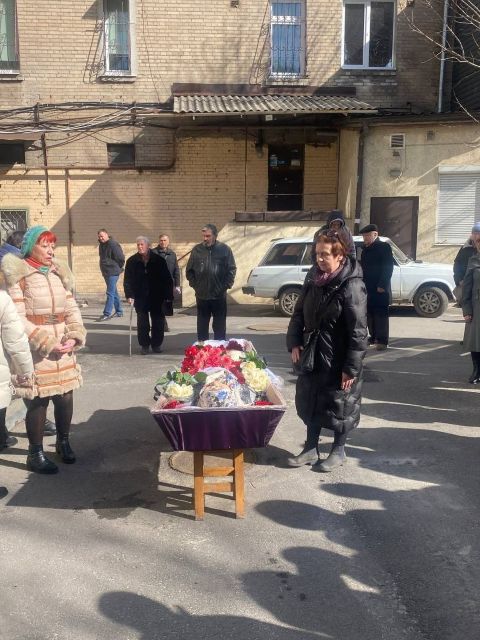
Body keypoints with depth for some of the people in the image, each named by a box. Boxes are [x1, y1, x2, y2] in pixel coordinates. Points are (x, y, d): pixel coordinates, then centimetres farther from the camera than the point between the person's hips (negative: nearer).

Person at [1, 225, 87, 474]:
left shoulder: (58, 273, 13)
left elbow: (72, 309, 12)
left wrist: (74, 337, -5)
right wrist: (47, 343, -17)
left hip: (63, 346, 5)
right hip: (35, 350, -5)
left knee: (65, 397, 10)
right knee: (38, 402, 1)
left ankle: (63, 442, 33)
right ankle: (35, 454, 19)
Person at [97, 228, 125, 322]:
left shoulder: (113, 244, -14)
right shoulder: (101, 245, 13)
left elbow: (121, 259, -15)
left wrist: (117, 268, -5)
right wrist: (104, 268, 18)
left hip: (113, 272, -9)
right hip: (105, 272, 9)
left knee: (110, 293, -10)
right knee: (113, 292, 15)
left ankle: (107, 314, -10)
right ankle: (119, 311, 24)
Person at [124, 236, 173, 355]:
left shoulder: (159, 260, -4)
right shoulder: (132, 261, -1)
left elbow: (167, 279, -2)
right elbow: (127, 280, -1)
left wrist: (168, 295, -5)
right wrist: (129, 295, -12)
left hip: (156, 297, 0)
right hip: (140, 298, 0)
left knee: (158, 322, 5)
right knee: (142, 323, 3)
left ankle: (156, 345, 20)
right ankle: (144, 345, 15)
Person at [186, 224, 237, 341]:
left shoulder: (224, 249, -2)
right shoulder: (197, 249, 3)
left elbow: (231, 270, 0)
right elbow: (189, 270, 9)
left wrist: (226, 286, -5)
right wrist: (194, 285, 2)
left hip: (219, 296, -2)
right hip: (201, 296, 2)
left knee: (219, 326, 7)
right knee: (202, 327, 11)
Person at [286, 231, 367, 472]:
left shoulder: (352, 286, -19)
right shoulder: (313, 278, 2)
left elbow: (357, 331, -19)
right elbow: (299, 313, 11)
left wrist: (351, 368, -19)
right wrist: (294, 343, -1)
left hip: (338, 360, -6)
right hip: (312, 355, 7)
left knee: (338, 405, 9)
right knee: (310, 401, 15)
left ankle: (338, 451, 29)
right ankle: (311, 449, 31)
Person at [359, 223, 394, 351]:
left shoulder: (384, 247, -6)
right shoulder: (366, 249, 18)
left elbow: (388, 268, -13)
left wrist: (382, 285, -18)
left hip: (380, 288, -8)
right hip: (368, 288, 8)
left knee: (381, 314, -5)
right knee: (370, 313, 10)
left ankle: (382, 340, -3)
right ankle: (373, 336, 20)